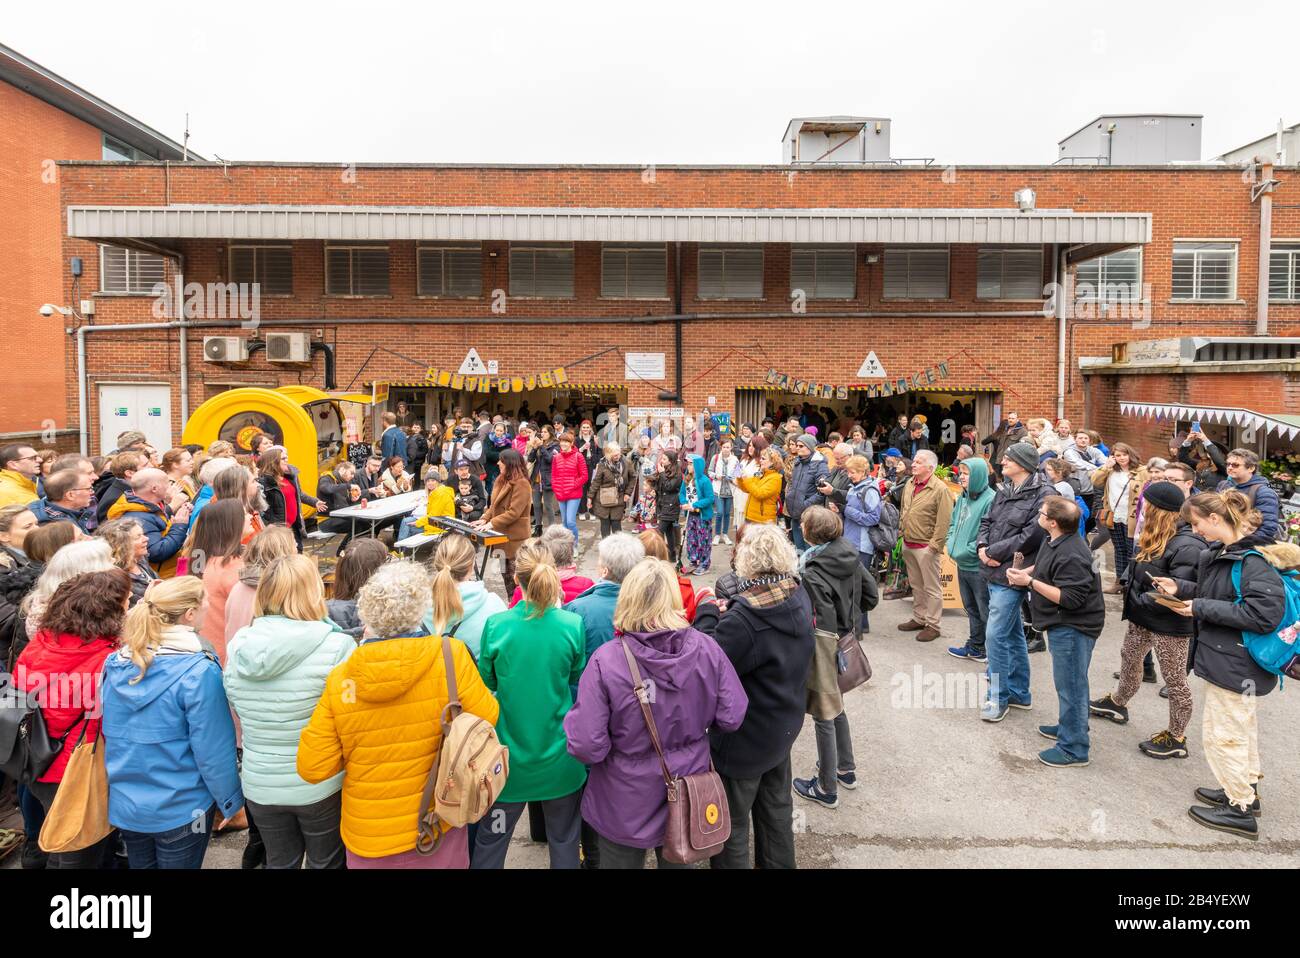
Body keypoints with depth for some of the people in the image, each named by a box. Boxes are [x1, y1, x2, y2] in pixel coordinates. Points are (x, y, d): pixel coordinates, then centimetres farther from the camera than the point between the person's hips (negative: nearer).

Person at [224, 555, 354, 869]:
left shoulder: (237, 645, -7)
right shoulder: (337, 646, -23)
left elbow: (237, 708, 7)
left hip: (259, 785, 4)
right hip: (321, 785, -4)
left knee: (280, 863, 24)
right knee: (327, 863, 18)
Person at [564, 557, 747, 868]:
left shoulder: (606, 660, -25)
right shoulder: (707, 648, -15)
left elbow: (587, 746, -25)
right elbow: (732, 717, -8)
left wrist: (573, 720, -3)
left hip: (626, 808, -2)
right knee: (678, 862, 29)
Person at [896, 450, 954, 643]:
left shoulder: (940, 489, -15)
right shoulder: (909, 485, 8)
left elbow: (944, 521, -17)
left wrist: (934, 545, -19)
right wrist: (901, 531, 14)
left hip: (926, 546, -8)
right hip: (908, 544, 8)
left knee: (931, 588, 3)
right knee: (915, 584, 19)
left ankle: (933, 625, 11)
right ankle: (919, 618, 31)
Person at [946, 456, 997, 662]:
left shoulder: (990, 500, -18)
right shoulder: (962, 497, 9)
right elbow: (953, 523, 19)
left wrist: (969, 550, -18)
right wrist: (952, 546, 5)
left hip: (979, 566, -9)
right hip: (962, 564, 9)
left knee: (986, 612, 0)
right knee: (971, 608, 21)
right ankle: (975, 646, 35)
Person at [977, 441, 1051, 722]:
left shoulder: (1042, 495, -14)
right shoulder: (1004, 490, 11)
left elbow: (1031, 536, -20)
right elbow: (987, 521, 15)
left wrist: (994, 552, -14)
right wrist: (982, 547, -5)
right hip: (995, 572, 8)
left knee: (996, 635, -8)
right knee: (1013, 633, 17)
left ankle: (999, 697, 6)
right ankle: (1019, 693, 30)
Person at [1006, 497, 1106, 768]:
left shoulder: (1071, 556, -27)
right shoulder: (1053, 541, 5)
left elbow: (1070, 598, -28)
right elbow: (1045, 566, 24)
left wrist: (1030, 582, -25)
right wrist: (1024, 572, 4)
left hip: (1072, 627, -10)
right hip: (1062, 624, 10)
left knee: (1070, 684, -2)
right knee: (1067, 682, 24)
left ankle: (1073, 749, 7)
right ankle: (1070, 726, 40)